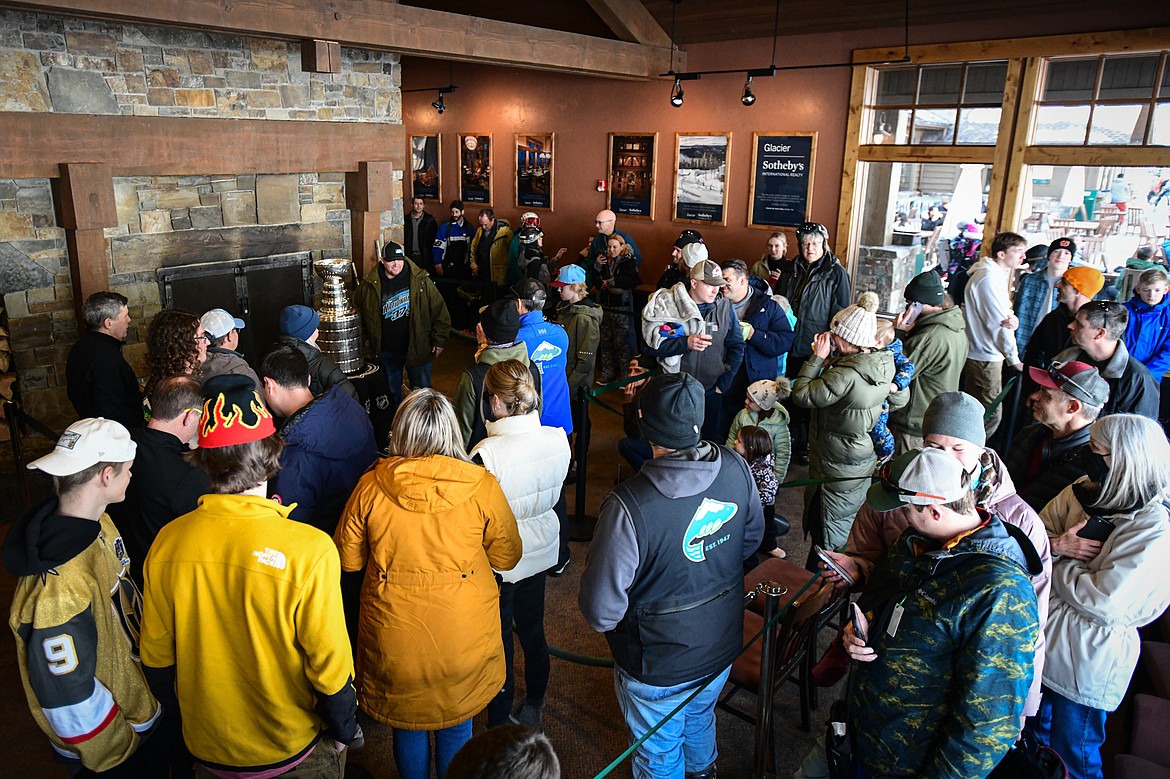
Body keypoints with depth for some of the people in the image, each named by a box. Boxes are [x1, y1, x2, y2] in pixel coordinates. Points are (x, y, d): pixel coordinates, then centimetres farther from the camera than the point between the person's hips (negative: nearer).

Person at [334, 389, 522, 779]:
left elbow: (347, 559, 0)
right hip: (463, 639, 0)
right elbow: (507, 557, -3)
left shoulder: (370, 487, -14)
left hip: (396, 642, 1)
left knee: (407, 727, 24)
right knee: (455, 731, 23)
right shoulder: (482, 487, -16)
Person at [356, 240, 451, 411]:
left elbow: (440, 311, -7)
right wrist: (366, 339, 8)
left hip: (417, 348, -2)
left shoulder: (420, 280, -11)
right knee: (391, 392, 20)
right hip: (386, 351, 2)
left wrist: (439, 341, -7)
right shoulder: (369, 284, -6)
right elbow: (357, 312, 10)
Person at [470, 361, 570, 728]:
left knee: (498, 640, 14)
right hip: (541, 549, 5)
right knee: (533, 629, 24)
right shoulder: (558, 439, -14)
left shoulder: (487, 453, -30)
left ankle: (499, 722, 32)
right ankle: (533, 708, 45)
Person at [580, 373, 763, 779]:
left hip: (659, 667, -6)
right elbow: (751, 539, 1)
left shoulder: (629, 505, -37)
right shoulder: (735, 468, -19)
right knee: (700, 721, 36)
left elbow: (601, 609, -28)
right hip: (722, 648, 6)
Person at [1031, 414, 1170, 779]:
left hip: (1086, 662, -6)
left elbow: (1103, 601, -27)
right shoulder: (1083, 490, -5)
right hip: (1042, 639, 6)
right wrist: (1057, 545, -20)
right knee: (1037, 734, 28)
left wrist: (1056, 560, -15)